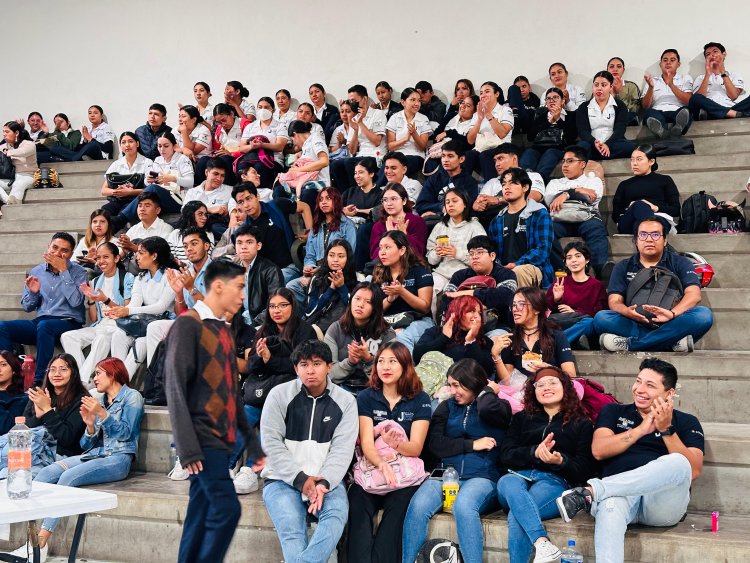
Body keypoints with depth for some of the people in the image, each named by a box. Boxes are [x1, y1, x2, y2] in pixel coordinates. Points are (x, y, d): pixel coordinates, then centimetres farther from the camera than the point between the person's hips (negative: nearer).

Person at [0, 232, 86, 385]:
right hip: (40, 322, 5)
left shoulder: (78, 272, 2)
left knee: (44, 326, -37)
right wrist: (33, 292, -7)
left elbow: (75, 302, -15)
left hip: (69, 323, -5)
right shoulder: (36, 272, 13)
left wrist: (63, 271, -13)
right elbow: (27, 307, 16)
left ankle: (40, 380, -32)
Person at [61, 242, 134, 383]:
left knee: (101, 339, -37)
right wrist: (91, 299, -3)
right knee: (67, 337, -16)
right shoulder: (96, 281, 17)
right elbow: (93, 319, 14)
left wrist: (106, 300, -18)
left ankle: (83, 381, -37)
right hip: (100, 326, 6)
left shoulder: (127, 278, 0)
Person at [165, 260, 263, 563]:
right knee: (226, 509, -14)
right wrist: (188, 447, -21)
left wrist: (253, 443, 17)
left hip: (219, 438, 8)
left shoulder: (224, 331, 17)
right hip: (202, 438, -8)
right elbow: (176, 389, -14)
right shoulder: (187, 325, -8)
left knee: (201, 518, 8)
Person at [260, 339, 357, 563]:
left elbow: (342, 450, -3)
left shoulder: (345, 401, 4)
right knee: (291, 527, -29)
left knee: (337, 513, -31)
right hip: (283, 478, -1)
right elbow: (271, 444, -5)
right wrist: (300, 479, -16)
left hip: (325, 479, 1)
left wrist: (324, 483, -20)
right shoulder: (279, 395, 1)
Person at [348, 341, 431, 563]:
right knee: (358, 503, -27)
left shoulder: (420, 400, 3)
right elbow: (367, 443, -5)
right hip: (371, 468, 1)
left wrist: (397, 443, -27)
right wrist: (382, 464, -27)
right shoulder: (365, 397, 5)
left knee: (398, 505, -28)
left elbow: (415, 448, -4)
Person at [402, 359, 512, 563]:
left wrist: (486, 391, 4)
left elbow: (486, 409, -17)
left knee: (463, 506, -37)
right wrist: (472, 444, -3)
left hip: (482, 477, -3)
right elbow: (435, 443, 5)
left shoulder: (499, 407, 9)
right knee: (418, 506, -29)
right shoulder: (447, 407, 18)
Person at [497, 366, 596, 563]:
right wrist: (534, 453, -11)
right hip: (520, 476, 2)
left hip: (555, 482, -2)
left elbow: (584, 470, 7)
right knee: (507, 481, -39)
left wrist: (561, 461, -16)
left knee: (516, 518, -34)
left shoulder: (582, 424, 18)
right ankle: (542, 542, -52)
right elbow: (505, 455, 10)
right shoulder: (522, 418, 25)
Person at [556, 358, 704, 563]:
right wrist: (641, 430, -1)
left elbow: (693, 471, 1)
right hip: (618, 492, 0)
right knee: (611, 505, -39)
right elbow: (599, 450, 4)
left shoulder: (686, 422, 17)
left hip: (662, 502, 0)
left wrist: (666, 430, -9)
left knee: (678, 462, -34)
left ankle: (591, 491, -36)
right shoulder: (614, 412, 21)